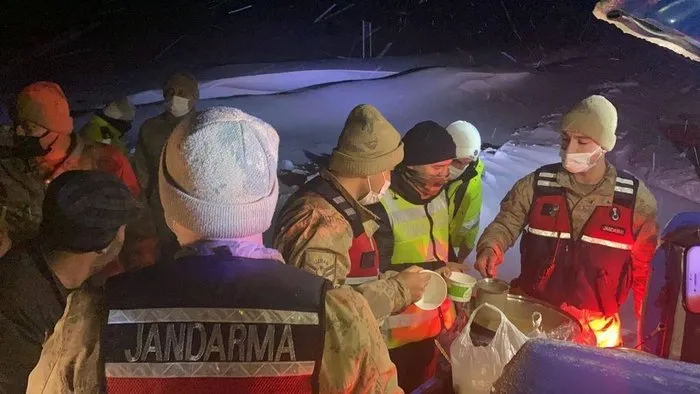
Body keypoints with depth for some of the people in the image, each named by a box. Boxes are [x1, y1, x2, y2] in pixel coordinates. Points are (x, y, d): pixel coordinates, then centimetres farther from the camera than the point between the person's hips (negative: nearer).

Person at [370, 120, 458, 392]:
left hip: (436, 324, 7)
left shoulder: (438, 193, 3)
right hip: (397, 334, -7)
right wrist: (431, 272, -28)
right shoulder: (382, 206, -23)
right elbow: (376, 274, -22)